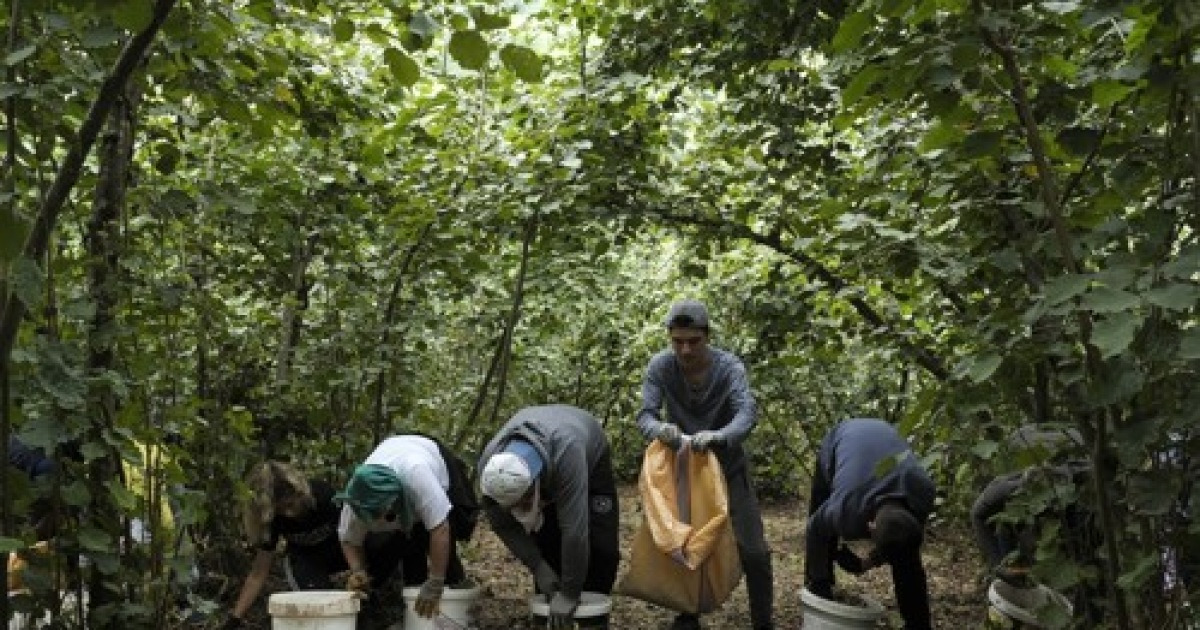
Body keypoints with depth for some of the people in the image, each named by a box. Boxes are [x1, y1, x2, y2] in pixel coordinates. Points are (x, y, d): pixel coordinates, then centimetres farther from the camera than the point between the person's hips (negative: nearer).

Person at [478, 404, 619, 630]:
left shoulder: (566, 453, -51)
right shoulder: (489, 465, -36)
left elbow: (574, 529, -48)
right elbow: (504, 525, -22)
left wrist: (569, 593, -41)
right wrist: (539, 569, -27)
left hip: (591, 455, -3)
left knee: (601, 543, -10)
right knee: (544, 543, -7)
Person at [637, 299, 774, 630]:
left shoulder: (729, 366, -20)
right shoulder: (660, 366, -16)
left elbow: (747, 412, -33)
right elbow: (645, 415, -21)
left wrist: (718, 437, -55)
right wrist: (659, 429, -47)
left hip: (728, 466, -1)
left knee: (753, 550, -3)